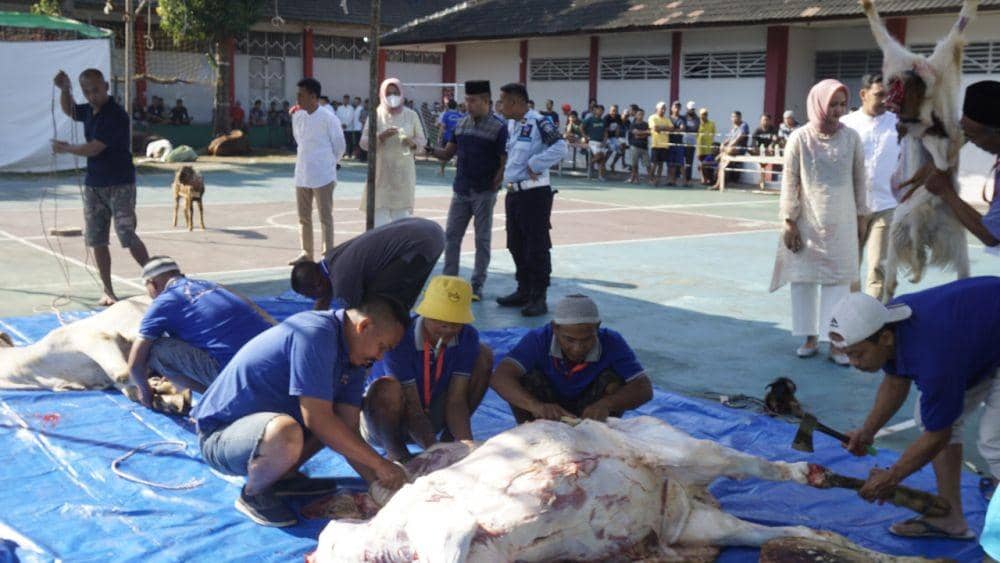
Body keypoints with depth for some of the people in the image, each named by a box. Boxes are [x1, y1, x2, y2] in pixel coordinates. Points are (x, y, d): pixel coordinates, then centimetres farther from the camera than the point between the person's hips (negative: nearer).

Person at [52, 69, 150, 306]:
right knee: (96, 239, 7)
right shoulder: (89, 110, 7)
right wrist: (64, 89, 9)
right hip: (93, 184, 8)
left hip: (120, 184, -8)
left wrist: (64, 148, -3)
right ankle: (108, 291, 15)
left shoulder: (116, 115, -18)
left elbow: (92, 149, -20)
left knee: (127, 236, -14)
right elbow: (69, 110, 30)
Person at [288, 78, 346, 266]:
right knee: (303, 217, 12)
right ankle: (306, 252, 23)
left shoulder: (328, 118, -12)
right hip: (301, 175, 6)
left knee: (325, 217, -1)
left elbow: (340, 146, -4)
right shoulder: (297, 117, 6)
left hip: (322, 176, -6)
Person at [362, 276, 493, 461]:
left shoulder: (467, 337, -14)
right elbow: (412, 409, -30)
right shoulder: (400, 338, -30)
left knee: (484, 355, -8)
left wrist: (466, 444, -34)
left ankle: (448, 440, 0)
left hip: (431, 416, 5)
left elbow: (456, 400, -17)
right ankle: (395, 453, -13)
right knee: (387, 388, -40)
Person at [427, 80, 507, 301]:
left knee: (482, 239, 3)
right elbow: (448, 154, 12)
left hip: (484, 193, -5)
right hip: (460, 191, 5)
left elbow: (505, 162, -8)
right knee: (451, 236, 7)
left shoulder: (498, 127, -7)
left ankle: (477, 285, 11)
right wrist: (431, 150, -7)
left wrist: (494, 184, -15)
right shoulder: (461, 124, 9)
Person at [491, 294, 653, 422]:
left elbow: (644, 389, -28)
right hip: (548, 417, 0)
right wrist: (536, 406, -57)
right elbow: (499, 378, -39)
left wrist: (606, 404, -48)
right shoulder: (538, 340, -25)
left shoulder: (612, 343, -22)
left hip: (590, 414, 0)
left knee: (613, 379, -26)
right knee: (526, 377, -27)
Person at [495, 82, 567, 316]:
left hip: (534, 194, -9)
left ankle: (539, 297, 3)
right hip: (513, 192, 9)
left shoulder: (539, 123, -14)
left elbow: (559, 149, -24)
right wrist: (503, 172, 13)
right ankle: (524, 291, 27)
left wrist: (534, 166, -19)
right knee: (516, 245, 15)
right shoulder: (510, 125, 12)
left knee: (537, 246, -4)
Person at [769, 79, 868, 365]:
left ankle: (835, 342, 6)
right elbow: (790, 182, -5)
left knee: (838, 279, 1)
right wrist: (789, 222, -7)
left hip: (841, 223, 1)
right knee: (804, 277, 6)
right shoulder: (800, 138, -7)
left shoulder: (851, 138, -2)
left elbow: (859, 179, 5)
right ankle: (810, 337, 19)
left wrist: (860, 216, 7)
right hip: (807, 222, -1)